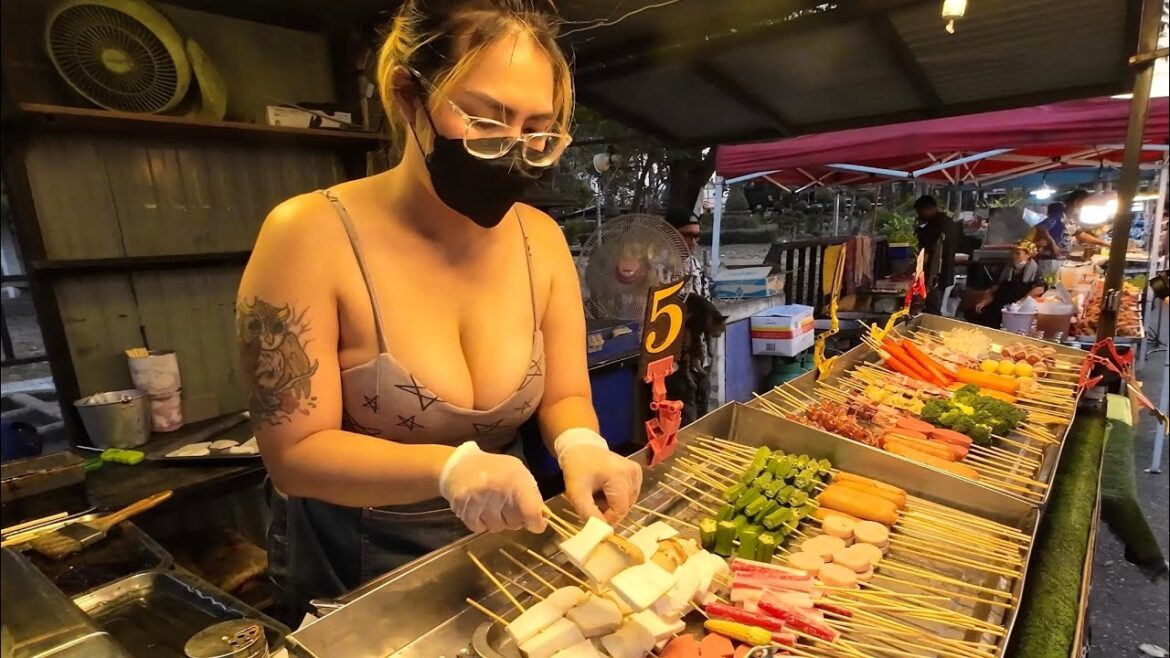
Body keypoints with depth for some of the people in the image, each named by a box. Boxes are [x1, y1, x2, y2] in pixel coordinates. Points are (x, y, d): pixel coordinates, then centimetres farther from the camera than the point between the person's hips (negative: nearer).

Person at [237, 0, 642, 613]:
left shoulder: (542, 239, -10)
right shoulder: (310, 237, -23)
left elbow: (564, 394, -4)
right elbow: (295, 452, -21)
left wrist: (579, 445, -26)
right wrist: (448, 468, -36)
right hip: (355, 571, -3)